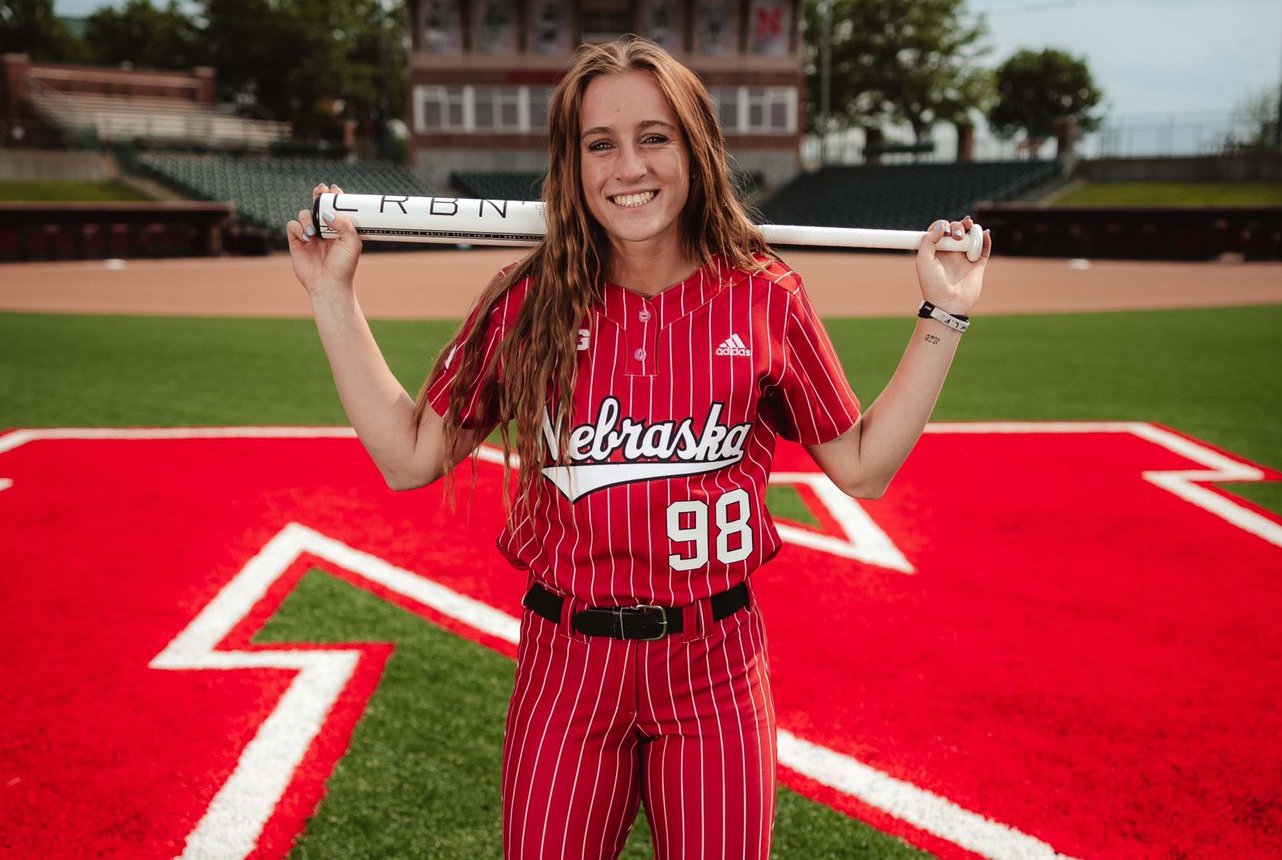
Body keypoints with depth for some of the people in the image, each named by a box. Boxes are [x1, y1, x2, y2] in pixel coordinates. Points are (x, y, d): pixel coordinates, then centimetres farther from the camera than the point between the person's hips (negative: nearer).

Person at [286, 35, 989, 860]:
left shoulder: (763, 298, -4)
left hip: (716, 668, 0)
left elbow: (864, 467, 4)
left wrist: (944, 315, 0)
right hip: (566, 663, 1)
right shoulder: (528, 302, -4)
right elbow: (410, 458, 0)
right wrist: (334, 294, -2)